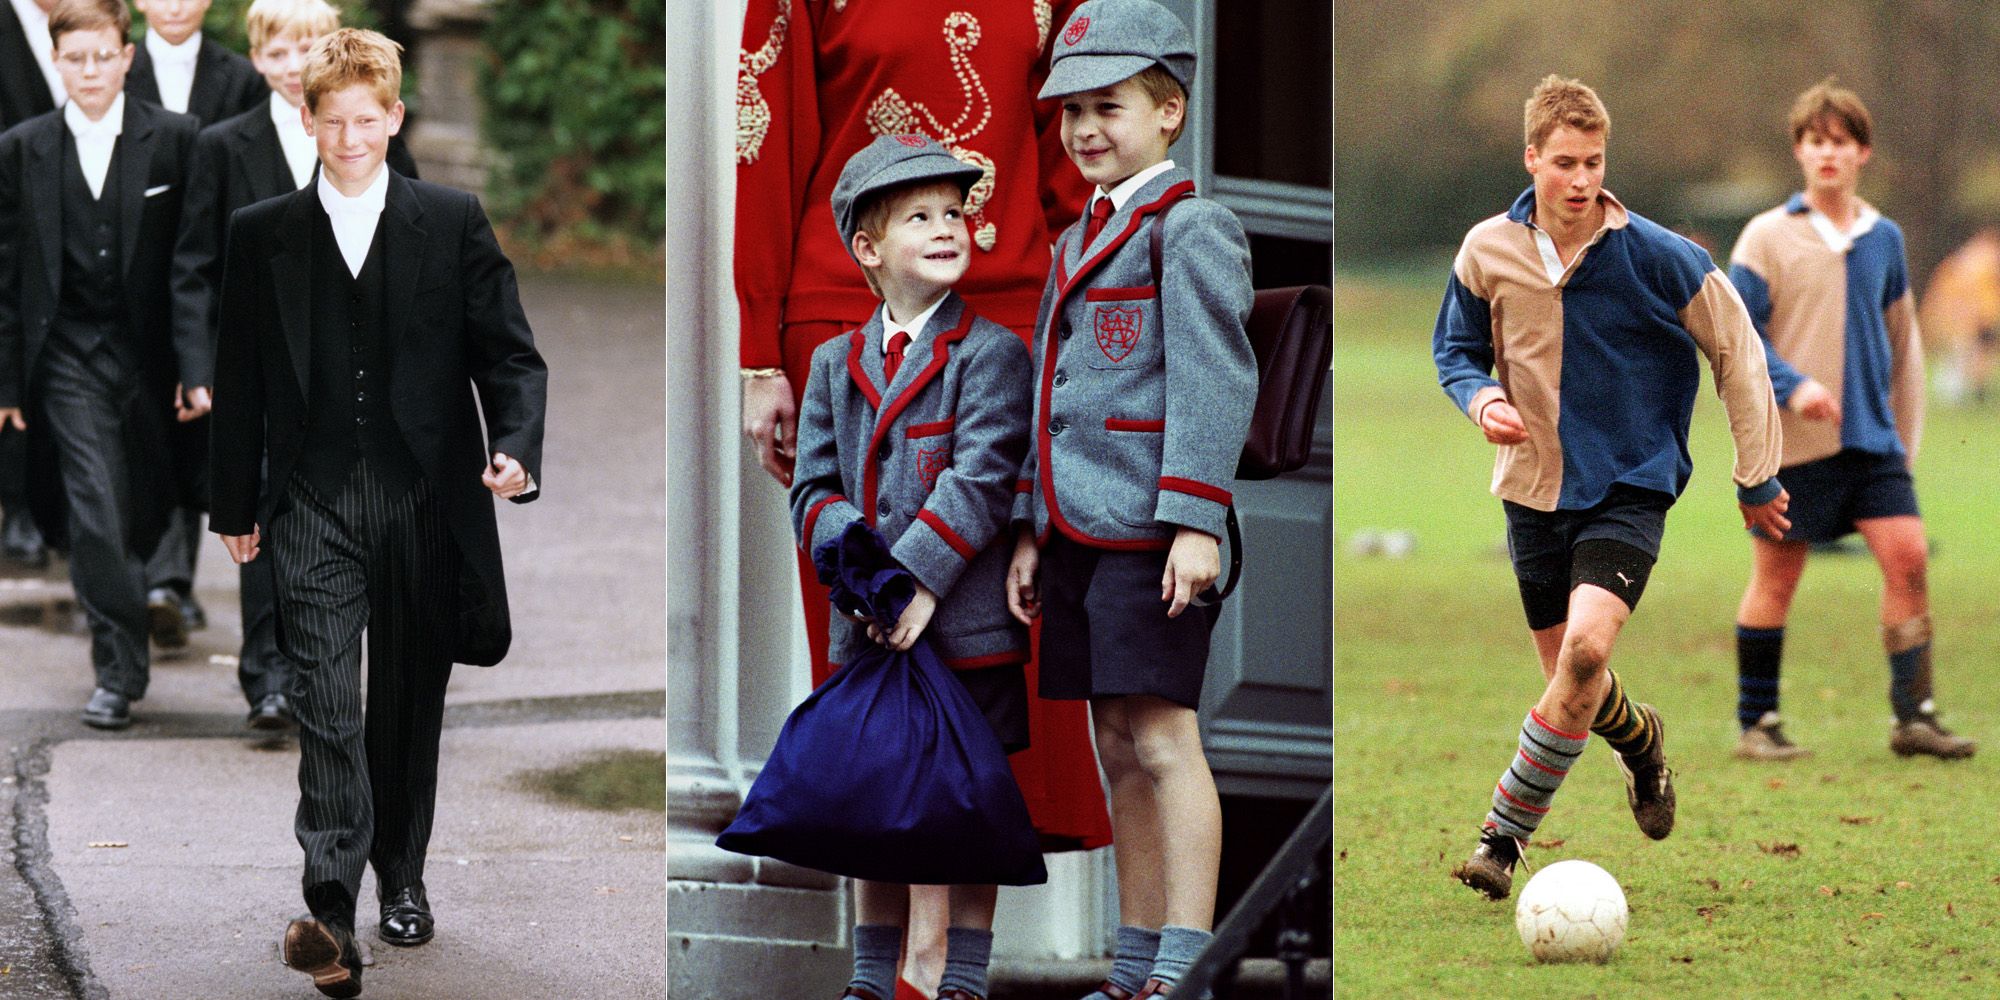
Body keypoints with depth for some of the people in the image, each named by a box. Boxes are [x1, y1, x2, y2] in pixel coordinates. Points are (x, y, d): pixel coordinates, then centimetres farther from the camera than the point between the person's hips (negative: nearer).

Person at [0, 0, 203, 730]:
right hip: (69, 359, -1)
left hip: (148, 354, 1)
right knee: (95, 514, -11)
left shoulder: (174, 141, -1)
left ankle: (120, 640, 36)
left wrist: (197, 365, -8)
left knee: (144, 515, 10)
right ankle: (118, 670, -4)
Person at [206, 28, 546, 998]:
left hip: (425, 496, 1)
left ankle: (401, 877, 29)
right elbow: (239, 380, 10)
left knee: (411, 698, 11)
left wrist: (514, 447, -14)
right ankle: (329, 909, -24)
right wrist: (234, 506, 10)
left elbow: (508, 352, 3)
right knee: (327, 699, -14)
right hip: (314, 499, -1)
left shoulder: (453, 222, 4)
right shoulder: (262, 235, 5)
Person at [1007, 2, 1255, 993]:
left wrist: (1195, 520, -20)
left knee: (1162, 738, -10)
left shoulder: (1192, 230, -7)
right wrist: (1028, 530, 19)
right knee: (1118, 747, 10)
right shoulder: (1078, 242, 20)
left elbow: (1215, 380, -13)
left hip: (1150, 528, -8)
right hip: (1079, 529, 8)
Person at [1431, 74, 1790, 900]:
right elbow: (1455, 351, 11)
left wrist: (1757, 476, 1)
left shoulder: (1656, 257, -12)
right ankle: (1640, 740, 48)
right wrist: (1482, 399, -13)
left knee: (1585, 649, -24)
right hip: (1535, 486, 3)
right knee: (1567, 671, 11)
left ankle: (1503, 837, -15)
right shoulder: (1488, 252, -5)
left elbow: (1737, 352, -2)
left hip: (1630, 485, -3)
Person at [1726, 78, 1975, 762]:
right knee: (1776, 578, 2)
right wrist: (1793, 386, -19)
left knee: (1907, 557, -8)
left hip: (1871, 437, 4)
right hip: (1790, 443, -4)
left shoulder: (1883, 239, 10)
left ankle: (1913, 716, -3)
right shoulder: (1767, 237, -4)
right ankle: (1756, 724, 13)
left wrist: (1904, 434, 16)